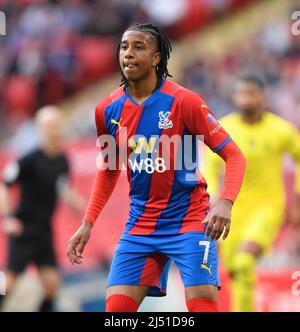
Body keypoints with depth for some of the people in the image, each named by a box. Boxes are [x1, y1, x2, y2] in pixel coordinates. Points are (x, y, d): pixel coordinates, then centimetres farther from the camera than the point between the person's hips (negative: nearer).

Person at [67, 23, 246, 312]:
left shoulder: (184, 101, -12)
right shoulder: (108, 110, 2)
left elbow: (233, 155, -11)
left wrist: (225, 203, -28)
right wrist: (88, 223, 12)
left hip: (189, 220, -4)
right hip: (140, 226, 4)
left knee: (202, 304, -18)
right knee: (115, 307, -5)